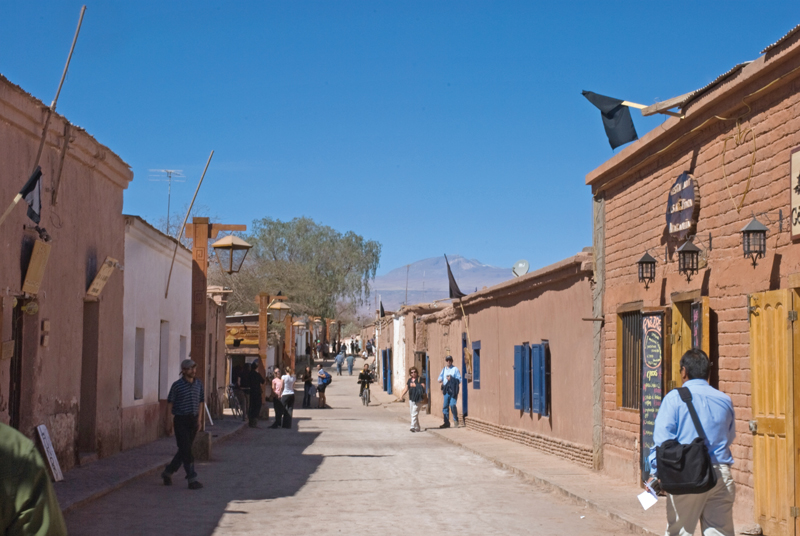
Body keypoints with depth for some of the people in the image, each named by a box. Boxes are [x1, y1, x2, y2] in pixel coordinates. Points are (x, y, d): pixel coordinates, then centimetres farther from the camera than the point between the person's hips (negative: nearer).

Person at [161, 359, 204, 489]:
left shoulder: (198, 384, 7)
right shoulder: (177, 385, -8)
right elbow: (170, 402, 0)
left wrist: (199, 419, 11)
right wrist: (172, 418, -2)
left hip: (193, 420, 6)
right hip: (181, 421, -6)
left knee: (184, 450, 11)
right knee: (186, 450, -7)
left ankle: (168, 472, 29)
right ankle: (192, 479, -5)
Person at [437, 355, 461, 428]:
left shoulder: (455, 369, 0)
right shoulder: (444, 369, 17)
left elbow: (459, 379, -4)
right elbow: (440, 377, 19)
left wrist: (451, 379, -18)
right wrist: (440, 380, -5)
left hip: (453, 390, -5)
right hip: (446, 390, 5)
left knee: (452, 405, -15)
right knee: (445, 406, 4)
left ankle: (456, 420, 2)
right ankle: (446, 422, 12)